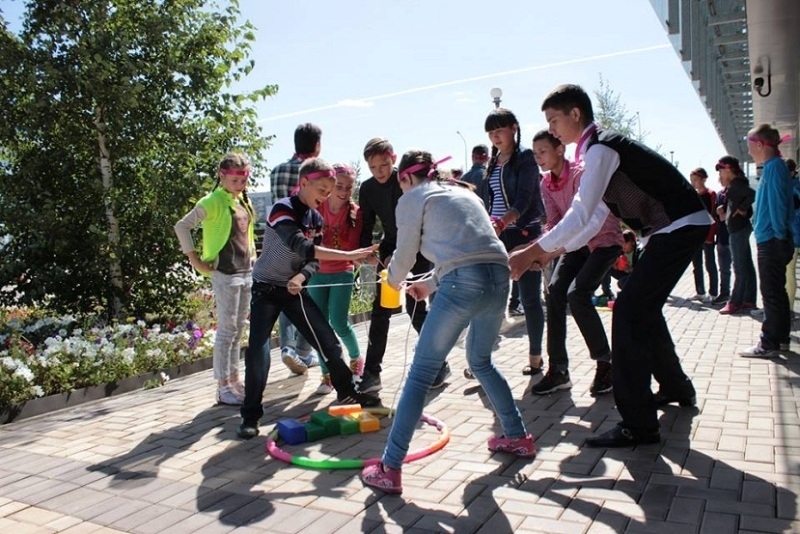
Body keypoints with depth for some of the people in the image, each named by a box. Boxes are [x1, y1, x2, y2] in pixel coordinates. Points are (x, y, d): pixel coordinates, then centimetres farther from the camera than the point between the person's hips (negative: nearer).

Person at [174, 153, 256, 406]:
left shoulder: (243, 201, 11)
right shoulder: (213, 202, -11)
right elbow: (181, 226, -13)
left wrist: (252, 255, 12)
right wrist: (194, 257, -13)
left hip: (246, 272, 7)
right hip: (225, 274, -7)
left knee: (239, 329, 13)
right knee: (227, 330, -3)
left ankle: (235, 380, 24)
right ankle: (223, 388, 6)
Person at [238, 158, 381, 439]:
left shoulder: (316, 218, 3)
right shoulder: (282, 209, -20)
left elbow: (313, 259, -1)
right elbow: (299, 246, -36)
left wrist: (301, 277, -23)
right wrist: (348, 255, -41)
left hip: (295, 290, 6)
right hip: (266, 290, -6)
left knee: (328, 340, 4)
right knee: (258, 353, -13)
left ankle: (347, 392, 22)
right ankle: (250, 416, 0)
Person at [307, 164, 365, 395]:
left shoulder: (355, 213, -9)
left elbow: (353, 248, -10)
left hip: (342, 274, -1)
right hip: (316, 272, 2)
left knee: (339, 323, -4)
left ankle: (356, 359, 25)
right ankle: (327, 375, 15)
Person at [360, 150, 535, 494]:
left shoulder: (413, 198, 11)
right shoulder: (462, 193, 30)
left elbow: (405, 255, 13)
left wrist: (394, 280, 34)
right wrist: (429, 285, 40)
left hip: (464, 283, -7)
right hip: (499, 278, 7)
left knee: (421, 373, 1)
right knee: (481, 362, 29)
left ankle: (389, 470, 3)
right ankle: (518, 438, 36)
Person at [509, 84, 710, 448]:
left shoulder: (600, 149, -17)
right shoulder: (600, 149, 15)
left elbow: (579, 216, -24)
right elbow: (594, 218, 16)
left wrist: (530, 252, -19)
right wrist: (552, 253, 10)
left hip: (680, 227, -10)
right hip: (676, 227, 10)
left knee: (629, 311, -15)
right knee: (644, 308, 20)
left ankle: (637, 424, -11)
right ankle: (676, 387, 40)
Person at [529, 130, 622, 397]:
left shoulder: (580, 173, -22)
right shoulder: (546, 183, 0)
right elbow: (553, 222, -3)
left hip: (604, 240, -7)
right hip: (578, 242, 7)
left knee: (577, 294, -22)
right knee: (554, 293, -10)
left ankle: (606, 364, -5)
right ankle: (558, 370, -4)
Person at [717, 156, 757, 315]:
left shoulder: (736, 183, -13)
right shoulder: (736, 184, 15)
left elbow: (753, 194, -30)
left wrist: (741, 209, -18)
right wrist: (726, 211, 6)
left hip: (738, 229, -10)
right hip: (741, 227, 10)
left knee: (740, 268, -6)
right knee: (746, 266, 11)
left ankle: (735, 303, -3)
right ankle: (749, 300, 17)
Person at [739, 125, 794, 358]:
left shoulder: (773, 167, -16)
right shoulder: (775, 166, 14)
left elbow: (777, 204, -20)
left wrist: (779, 234, -14)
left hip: (771, 242, -10)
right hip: (773, 241, 10)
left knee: (771, 293, -5)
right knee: (777, 291, 15)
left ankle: (769, 344, 1)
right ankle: (781, 339, 23)